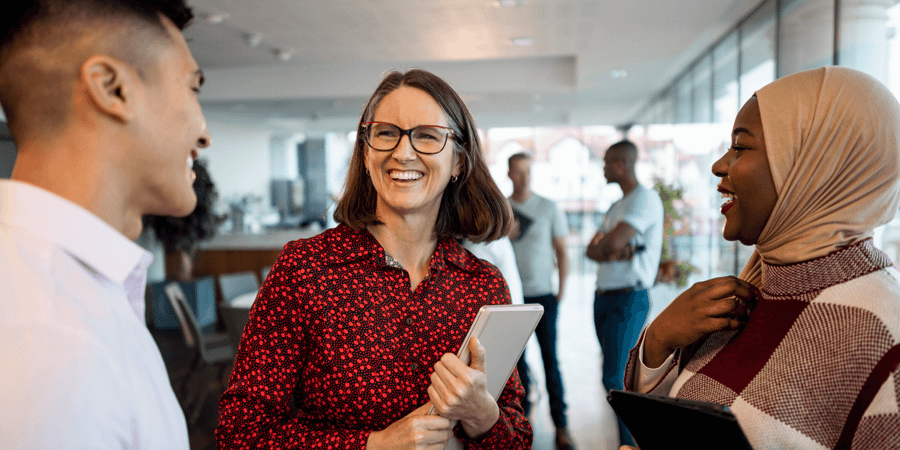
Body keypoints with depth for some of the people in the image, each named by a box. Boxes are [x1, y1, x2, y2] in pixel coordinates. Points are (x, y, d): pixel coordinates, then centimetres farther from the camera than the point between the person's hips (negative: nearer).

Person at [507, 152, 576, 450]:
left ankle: (560, 425, 5)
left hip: (542, 294, -1)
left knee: (550, 358, -4)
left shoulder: (548, 208, 3)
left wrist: (562, 289, -1)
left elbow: (561, 251, 5)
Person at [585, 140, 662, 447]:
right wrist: (616, 253, -12)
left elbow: (613, 241, -21)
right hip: (603, 297, 9)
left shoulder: (645, 198, -9)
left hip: (628, 298, -9)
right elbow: (591, 250, 9)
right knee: (615, 376, 12)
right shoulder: (617, 206, 19)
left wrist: (604, 245, 2)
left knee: (614, 379, -11)